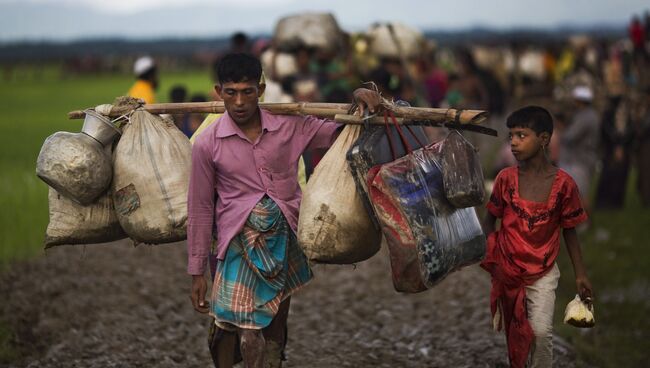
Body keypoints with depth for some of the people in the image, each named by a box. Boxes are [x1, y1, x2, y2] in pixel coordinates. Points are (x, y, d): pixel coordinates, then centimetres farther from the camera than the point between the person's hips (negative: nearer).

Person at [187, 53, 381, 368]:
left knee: (275, 334, 13)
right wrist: (197, 273, 1)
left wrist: (358, 99, -12)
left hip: (285, 242, 3)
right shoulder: (207, 144, -6)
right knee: (248, 337, -11)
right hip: (241, 245, -3)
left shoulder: (290, 126, -1)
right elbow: (200, 210, 0)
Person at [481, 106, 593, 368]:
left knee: (540, 331, -19)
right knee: (514, 332, 15)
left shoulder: (563, 184, -11)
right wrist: (487, 251, -11)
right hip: (507, 270, 2)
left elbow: (569, 231, -1)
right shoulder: (506, 178, -7)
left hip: (542, 272, -2)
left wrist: (580, 275, 0)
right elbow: (490, 221, 3)